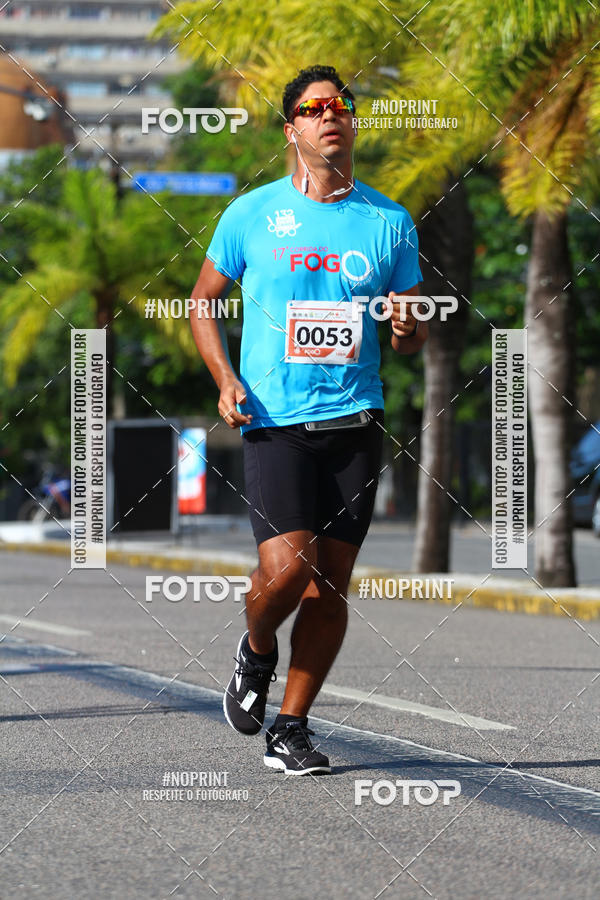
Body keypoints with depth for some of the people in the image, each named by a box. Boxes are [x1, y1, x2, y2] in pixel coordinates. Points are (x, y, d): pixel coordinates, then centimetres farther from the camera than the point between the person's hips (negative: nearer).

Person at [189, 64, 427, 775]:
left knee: (330, 584, 1)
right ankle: (256, 650, 17)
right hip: (275, 421, -2)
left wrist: (408, 329, -10)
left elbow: (410, 340, 15)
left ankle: (289, 729, 14)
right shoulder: (251, 214, 4)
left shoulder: (390, 222, 8)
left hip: (356, 421, 2)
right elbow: (204, 300, 13)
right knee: (285, 569, -17)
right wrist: (226, 379, -2)